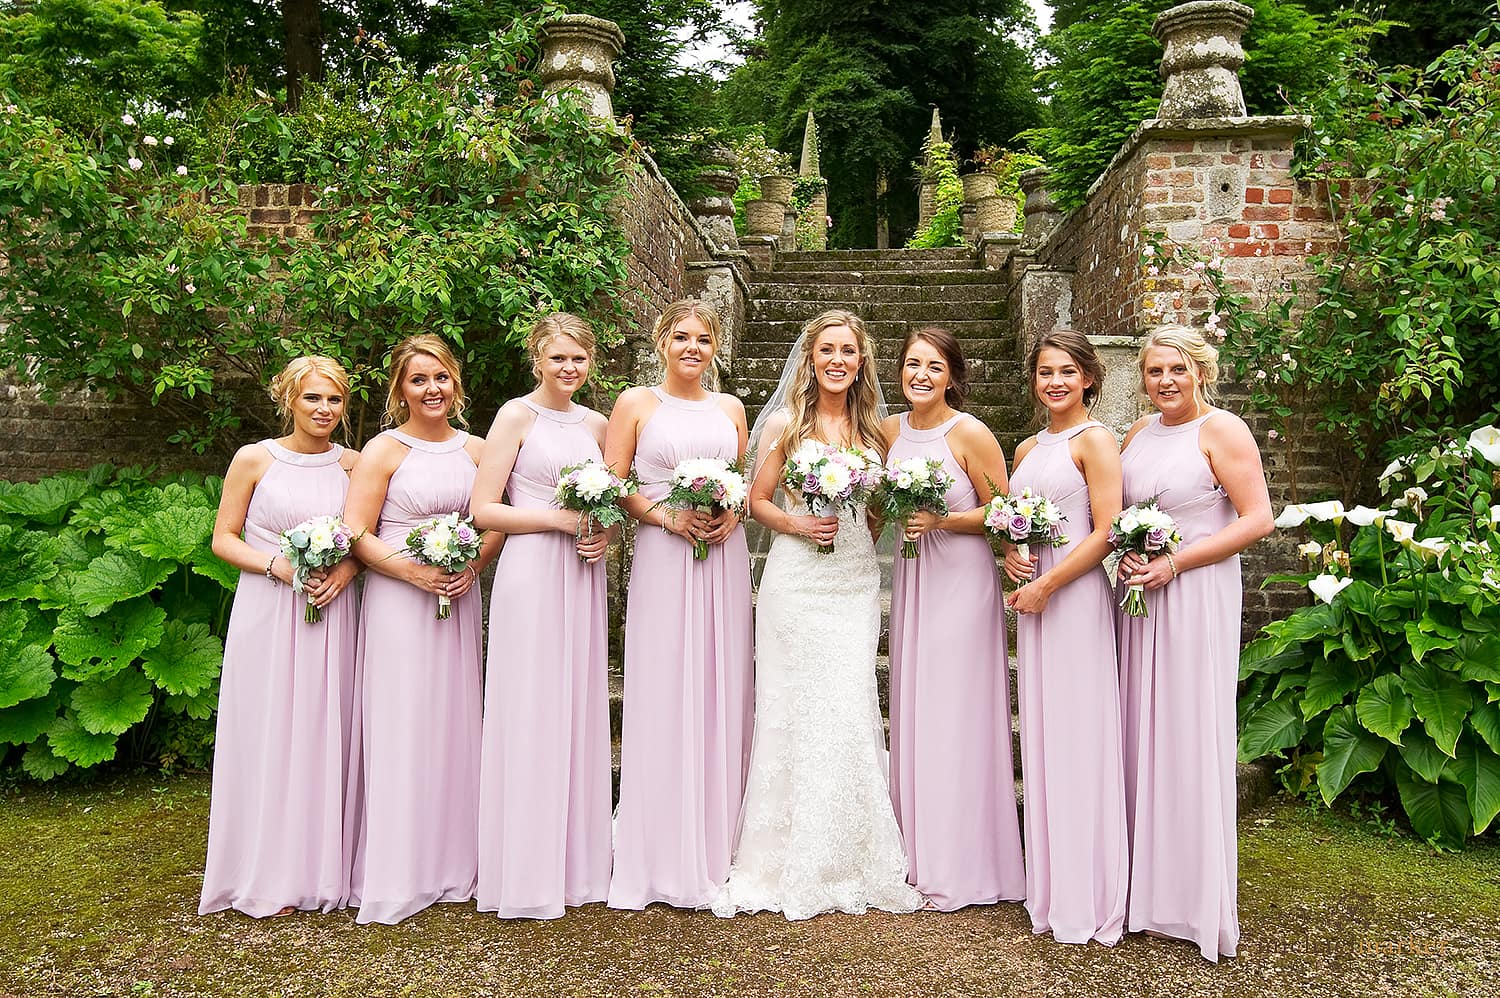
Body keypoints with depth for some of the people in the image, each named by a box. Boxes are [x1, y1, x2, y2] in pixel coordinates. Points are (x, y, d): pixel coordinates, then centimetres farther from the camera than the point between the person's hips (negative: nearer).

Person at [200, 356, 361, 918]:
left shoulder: (353, 464, 6)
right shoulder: (254, 460, 0)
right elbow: (223, 539, 2)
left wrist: (347, 570, -8)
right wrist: (278, 565, -14)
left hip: (331, 614, 2)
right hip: (267, 613, -2)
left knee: (326, 735, 6)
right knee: (267, 735, 1)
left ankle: (322, 867, 19)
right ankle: (268, 877, 14)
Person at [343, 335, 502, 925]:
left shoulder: (474, 449, 10)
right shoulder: (385, 451, -3)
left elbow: (496, 521, 12)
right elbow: (357, 535, -7)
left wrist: (473, 567, -6)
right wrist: (415, 572, -18)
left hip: (460, 599, 4)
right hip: (397, 602, -4)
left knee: (454, 723, 9)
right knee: (400, 727, -1)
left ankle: (451, 863, 22)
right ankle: (396, 873, 10)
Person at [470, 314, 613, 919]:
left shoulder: (596, 424, 13)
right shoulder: (516, 416, -3)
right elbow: (484, 510, -8)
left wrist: (605, 534, 1)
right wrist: (563, 518, -14)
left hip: (582, 577, 6)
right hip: (531, 574, -6)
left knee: (580, 712, 9)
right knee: (530, 716, -3)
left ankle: (577, 863, 21)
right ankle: (527, 875, 9)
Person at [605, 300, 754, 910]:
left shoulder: (730, 408, 14)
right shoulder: (636, 403, 4)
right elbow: (612, 485, 0)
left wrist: (734, 513, -2)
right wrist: (667, 517, -13)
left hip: (725, 558, 4)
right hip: (663, 559, -3)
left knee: (722, 693, 5)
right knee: (664, 696, -3)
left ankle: (716, 850, 17)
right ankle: (665, 859, 8)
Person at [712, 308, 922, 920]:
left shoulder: (872, 427, 10)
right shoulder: (785, 422, 0)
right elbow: (757, 501, 2)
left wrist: (856, 528, -1)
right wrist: (800, 524, -14)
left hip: (855, 579, 3)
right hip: (797, 578, -3)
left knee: (849, 710, 0)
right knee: (795, 709, 0)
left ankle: (850, 860, 15)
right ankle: (794, 860, 14)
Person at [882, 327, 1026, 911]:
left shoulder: (970, 434, -12)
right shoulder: (892, 430, 6)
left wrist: (941, 521, -19)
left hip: (961, 579, -6)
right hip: (911, 577, 6)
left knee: (956, 716, -1)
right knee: (912, 713, 11)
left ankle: (963, 867, 14)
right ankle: (919, 853, 25)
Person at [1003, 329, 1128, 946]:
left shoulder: (1095, 441, -6)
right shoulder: (1027, 448, 16)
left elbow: (1106, 532, -13)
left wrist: (1046, 586, -14)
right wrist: (1009, 553, 1)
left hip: (1076, 594, -7)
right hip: (1032, 594, 7)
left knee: (1077, 737, -2)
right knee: (1040, 736, 11)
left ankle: (1086, 899, 11)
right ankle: (1049, 886, 23)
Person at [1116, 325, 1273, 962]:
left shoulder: (1222, 430, -8)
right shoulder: (1138, 433, 12)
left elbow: (1257, 520, -13)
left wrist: (1173, 563, -17)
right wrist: (1124, 553, -1)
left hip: (1197, 592, -6)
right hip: (1140, 592, 6)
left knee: (1190, 734, -1)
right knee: (1142, 729, 9)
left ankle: (1195, 899, 13)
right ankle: (1146, 881, 22)